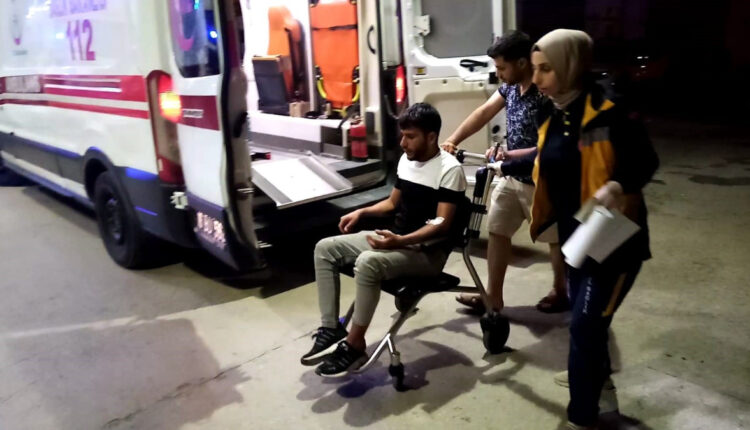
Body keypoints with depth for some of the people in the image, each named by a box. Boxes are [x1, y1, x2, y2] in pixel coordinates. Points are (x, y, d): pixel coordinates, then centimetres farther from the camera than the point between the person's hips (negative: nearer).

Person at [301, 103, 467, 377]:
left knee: (368, 262, -36)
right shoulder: (406, 160, 10)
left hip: (428, 251, -9)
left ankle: (354, 345, -20)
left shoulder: (449, 169, -15)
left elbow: (442, 225, -21)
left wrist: (401, 241, -33)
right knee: (325, 248, -2)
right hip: (396, 240, 9)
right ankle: (331, 328, -3)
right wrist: (361, 212, 5)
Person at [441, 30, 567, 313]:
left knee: (555, 239, 12)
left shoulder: (546, 95, -25)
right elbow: (485, 112, -1)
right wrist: (453, 140, -12)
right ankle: (493, 297, 20)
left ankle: (560, 292, 33)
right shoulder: (510, 87, 0)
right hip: (511, 177, 8)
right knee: (497, 233, 10)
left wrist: (509, 155, -27)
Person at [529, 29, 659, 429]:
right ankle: (596, 371, 52)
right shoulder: (552, 115, 2)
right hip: (574, 232, 8)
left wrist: (619, 186, -31)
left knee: (584, 325, -5)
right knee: (585, 314, 25)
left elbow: (646, 162, -15)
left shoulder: (608, 114, -21)